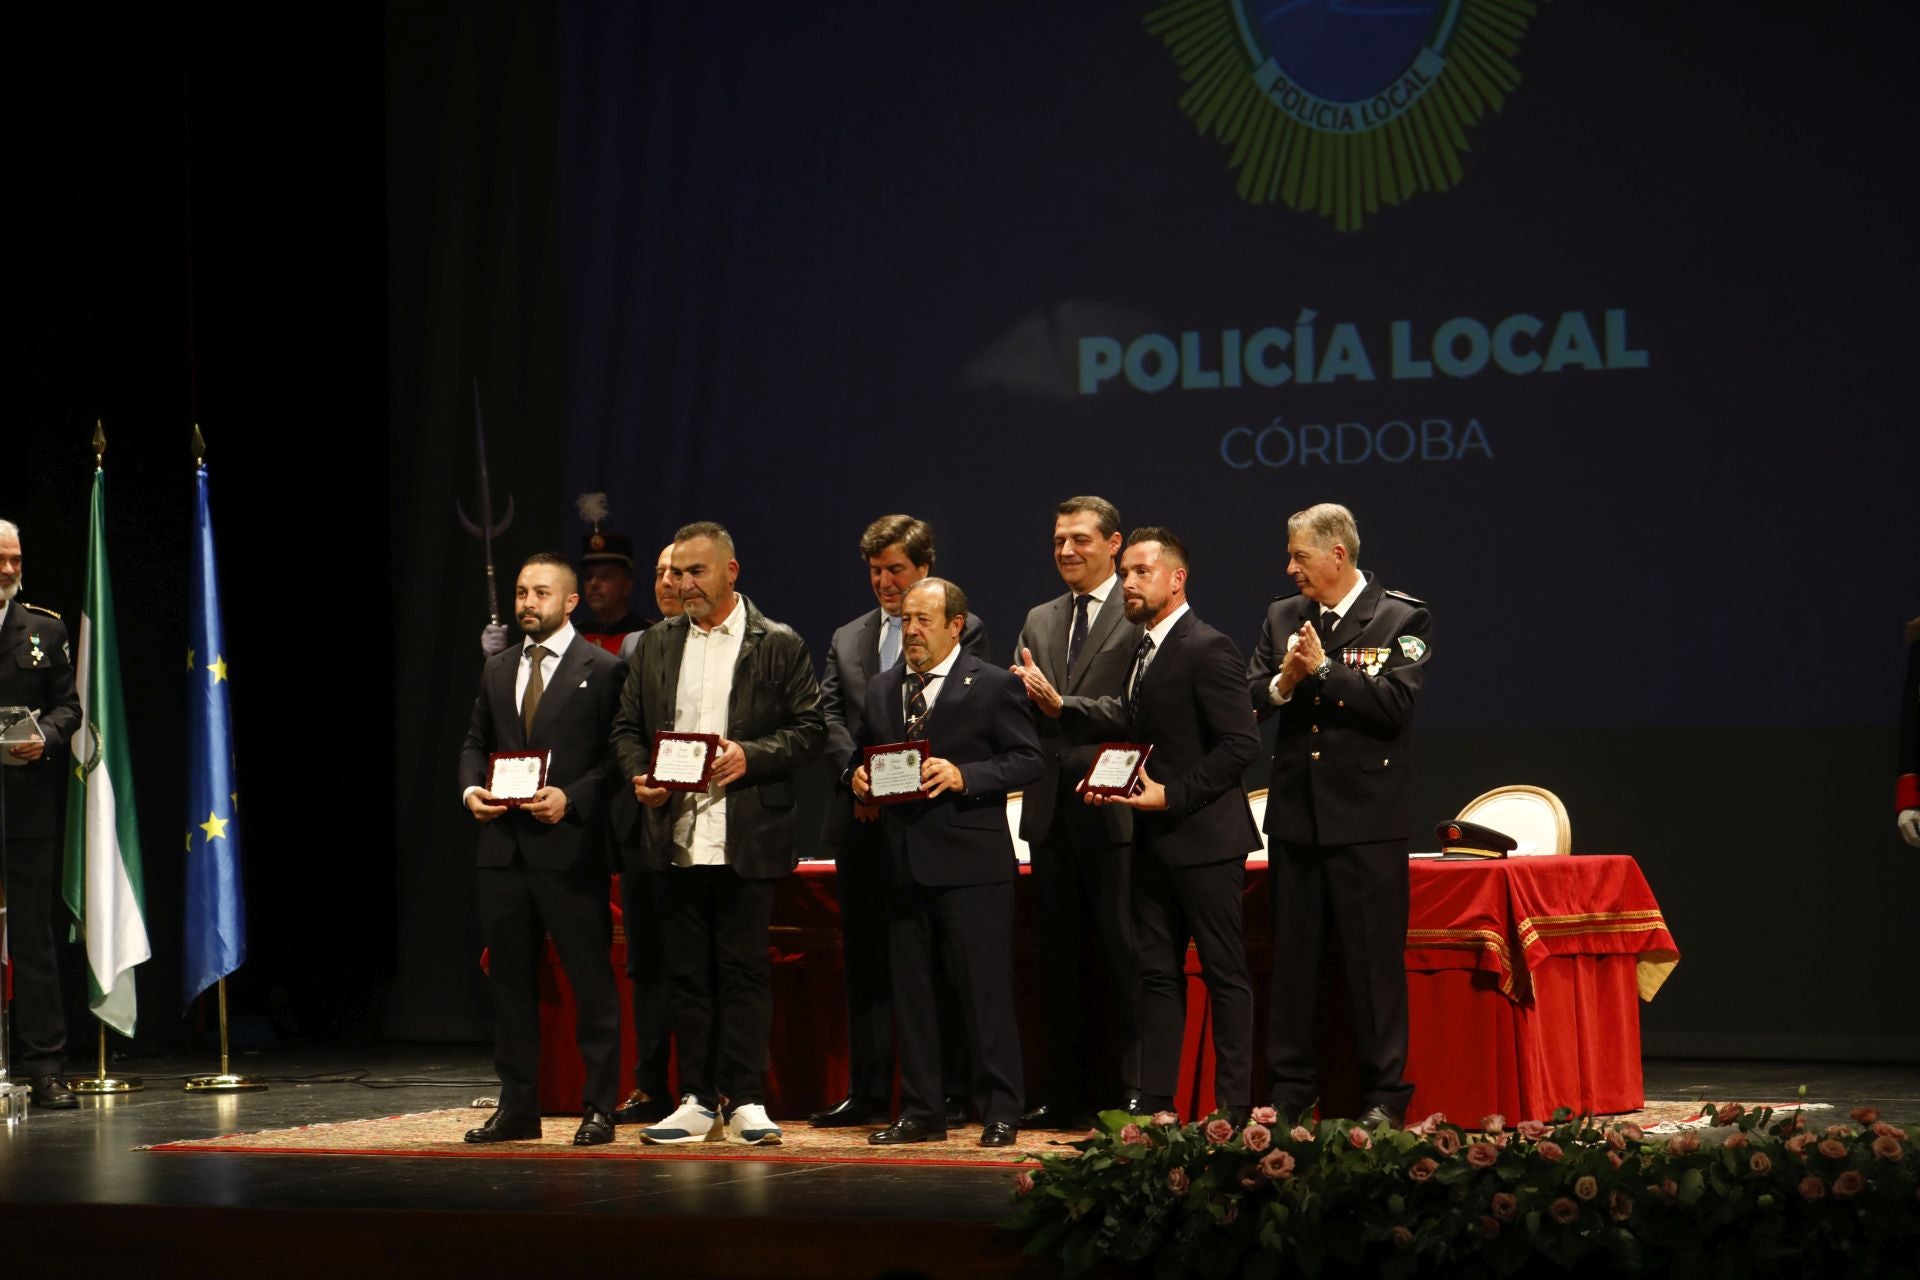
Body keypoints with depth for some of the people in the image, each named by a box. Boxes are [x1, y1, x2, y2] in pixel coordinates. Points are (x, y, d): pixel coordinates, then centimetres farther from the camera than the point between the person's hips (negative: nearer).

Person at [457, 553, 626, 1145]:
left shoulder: (601, 670, -2)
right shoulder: (497, 670, 16)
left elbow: (617, 756, -6)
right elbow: (475, 742, 20)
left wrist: (571, 798, -18)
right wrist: (470, 788, 1)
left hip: (570, 846, -6)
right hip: (504, 847, 6)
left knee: (590, 979, -2)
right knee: (510, 978, 9)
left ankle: (599, 1107, 3)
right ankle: (517, 1106, 16)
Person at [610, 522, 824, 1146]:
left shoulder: (778, 645, 2)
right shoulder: (655, 645, 14)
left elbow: (810, 729, -1)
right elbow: (627, 726, 16)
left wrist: (750, 756, -15)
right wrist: (639, 776, -4)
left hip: (746, 839, -4)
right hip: (674, 837, 4)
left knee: (745, 970, -2)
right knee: (686, 972, 6)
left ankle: (746, 1100, 4)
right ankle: (696, 1100, 12)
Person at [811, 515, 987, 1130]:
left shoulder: (964, 631, 2)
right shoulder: (847, 639, 17)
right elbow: (827, 716, 7)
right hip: (862, 820, 5)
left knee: (941, 961, -1)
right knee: (865, 958, 6)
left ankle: (950, 1094, 3)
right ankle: (867, 1094, 10)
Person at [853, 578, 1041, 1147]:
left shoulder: (994, 685, -2)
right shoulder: (882, 689, 16)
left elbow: (1027, 759, -6)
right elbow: (862, 754, 22)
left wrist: (964, 776, -18)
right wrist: (858, 777, -1)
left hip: (971, 864, -6)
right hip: (902, 861, 6)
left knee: (986, 992, -3)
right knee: (909, 993, 8)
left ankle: (999, 1114, 2)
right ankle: (921, 1112, 16)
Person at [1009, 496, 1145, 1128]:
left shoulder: (1139, 618, -3)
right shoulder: (1039, 622, 19)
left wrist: (1062, 704, -18)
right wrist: (1025, 694, -6)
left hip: (1113, 810, -7)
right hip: (1052, 809, 7)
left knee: (1121, 952, -4)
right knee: (1060, 957, 9)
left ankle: (1128, 1093, -1)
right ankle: (1065, 1094, 14)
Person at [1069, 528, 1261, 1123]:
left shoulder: (1208, 649, -13)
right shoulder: (1146, 650, 15)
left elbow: (1240, 743, -18)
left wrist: (1171, 795, -19)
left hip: (1203, 836, -9)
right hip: (1156, 839, 9)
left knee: (1224, 972, -2)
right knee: (1156, 970, 10)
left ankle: (1235, 1105, 1)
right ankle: (1154, 1101, 13)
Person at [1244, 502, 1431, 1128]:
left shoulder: (1402, 618, -4)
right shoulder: (1283, 617, 12)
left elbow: (1394, 702, -15)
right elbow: (1249, 700, 6)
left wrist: (1323, 670, -15)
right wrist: (1285, 681, -13)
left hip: (1366, 818, -5)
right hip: (1296, 812, 5)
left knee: (1375, 959, -2)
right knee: (1292, 957, 9)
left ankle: (1384, 1094, 3)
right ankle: (1289, 1090, 17)